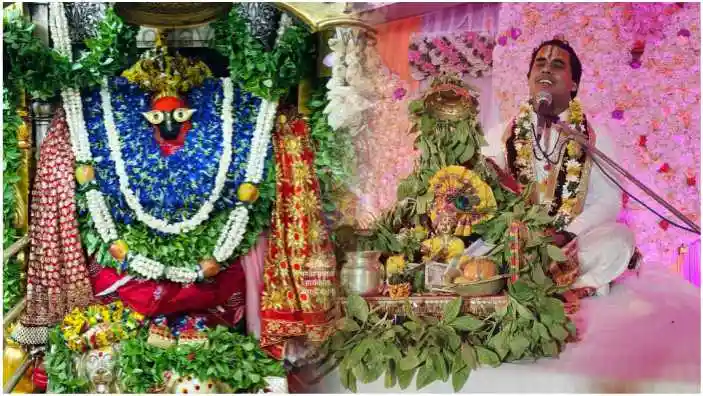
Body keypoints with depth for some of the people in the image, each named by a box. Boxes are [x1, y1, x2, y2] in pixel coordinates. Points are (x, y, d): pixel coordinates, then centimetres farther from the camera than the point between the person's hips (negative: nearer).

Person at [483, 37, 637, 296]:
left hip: (571, 246, 0)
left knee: (619, 239, -29)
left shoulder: (596, 136, 6)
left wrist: (567, 235, -19)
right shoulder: (501, 135, 8)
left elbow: (608, 201, -2)